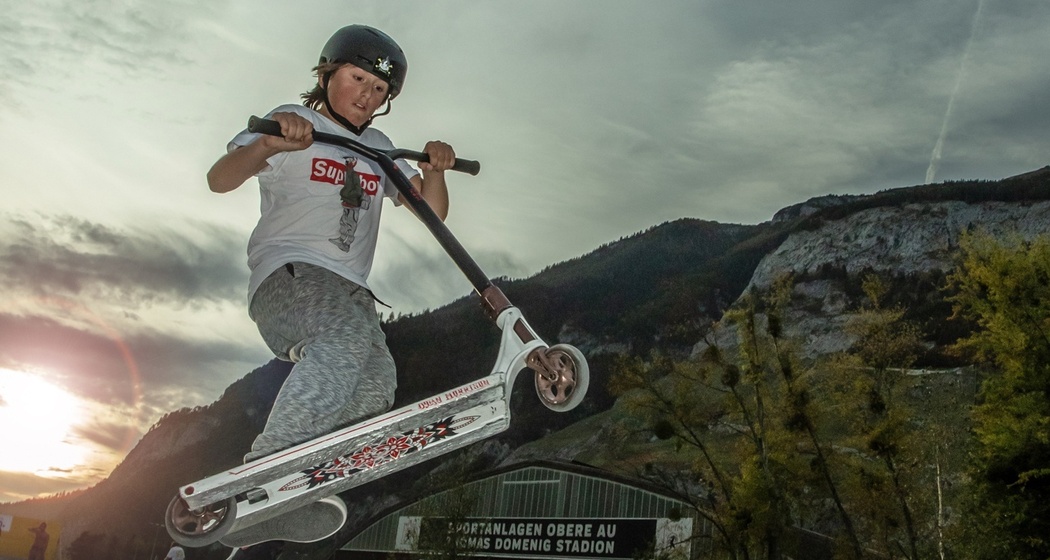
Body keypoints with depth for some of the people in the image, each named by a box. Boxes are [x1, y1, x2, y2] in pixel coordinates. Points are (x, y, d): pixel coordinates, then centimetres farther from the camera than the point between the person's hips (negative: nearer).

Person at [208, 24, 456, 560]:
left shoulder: (379, 149, 26)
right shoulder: (293, 123, 8)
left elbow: (430, 211, 18)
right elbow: (220, 179, -6)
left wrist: (435, 170, -4)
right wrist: (268, 144, -26)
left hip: (349, 289, 5)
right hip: (288, 273, -5)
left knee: (375, 384, -24)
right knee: (348, 336, -37)